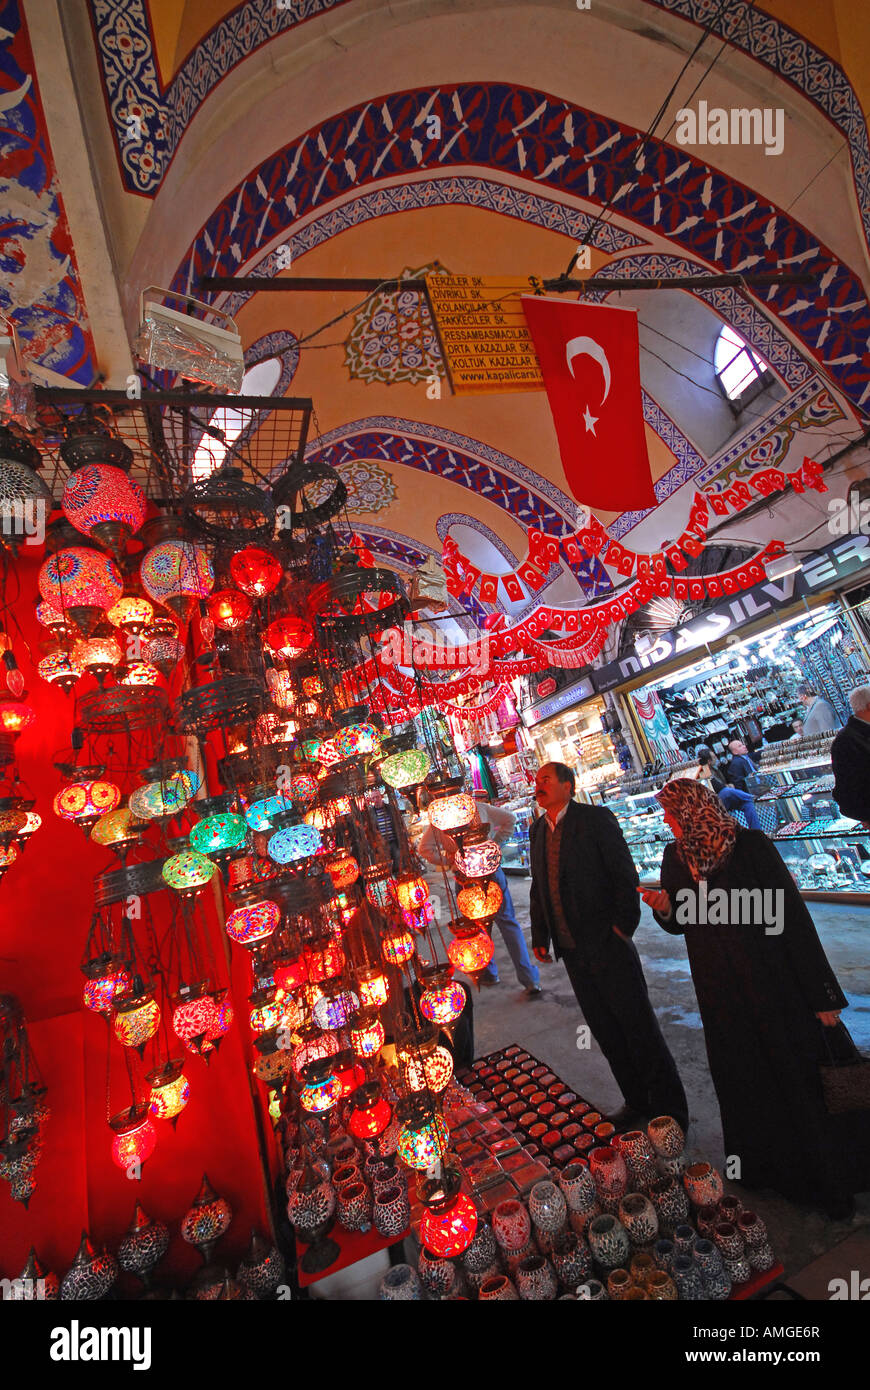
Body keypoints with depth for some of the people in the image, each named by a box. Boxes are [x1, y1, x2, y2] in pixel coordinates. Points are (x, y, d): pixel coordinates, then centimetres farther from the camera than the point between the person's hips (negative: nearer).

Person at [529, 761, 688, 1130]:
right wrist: (540, 937, 10)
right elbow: (538, 887, 14)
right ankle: (636, 1104, 36)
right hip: (572, 951, 6)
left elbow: (625, 874, -12)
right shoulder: (537, 831, 8)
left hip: (607, 945, -6)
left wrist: (622, 926, -15)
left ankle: (669, 1112, 27)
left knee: (640, 1030, 7)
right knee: (606, 1034, 18)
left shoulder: (596, 819, -11)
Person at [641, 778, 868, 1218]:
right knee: (742, 1082, 19)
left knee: (799, 1078, 11)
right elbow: (679, 924, 8)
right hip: (719, 993, 5)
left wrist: (823, 994, -13)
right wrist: (663, 907, -15)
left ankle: (828, 1180, 36)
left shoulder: (751, 845, -18)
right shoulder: (675, 856, -2)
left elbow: (793, 918, -15)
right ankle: (763, 1167, 43)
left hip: (772, 984, -4)